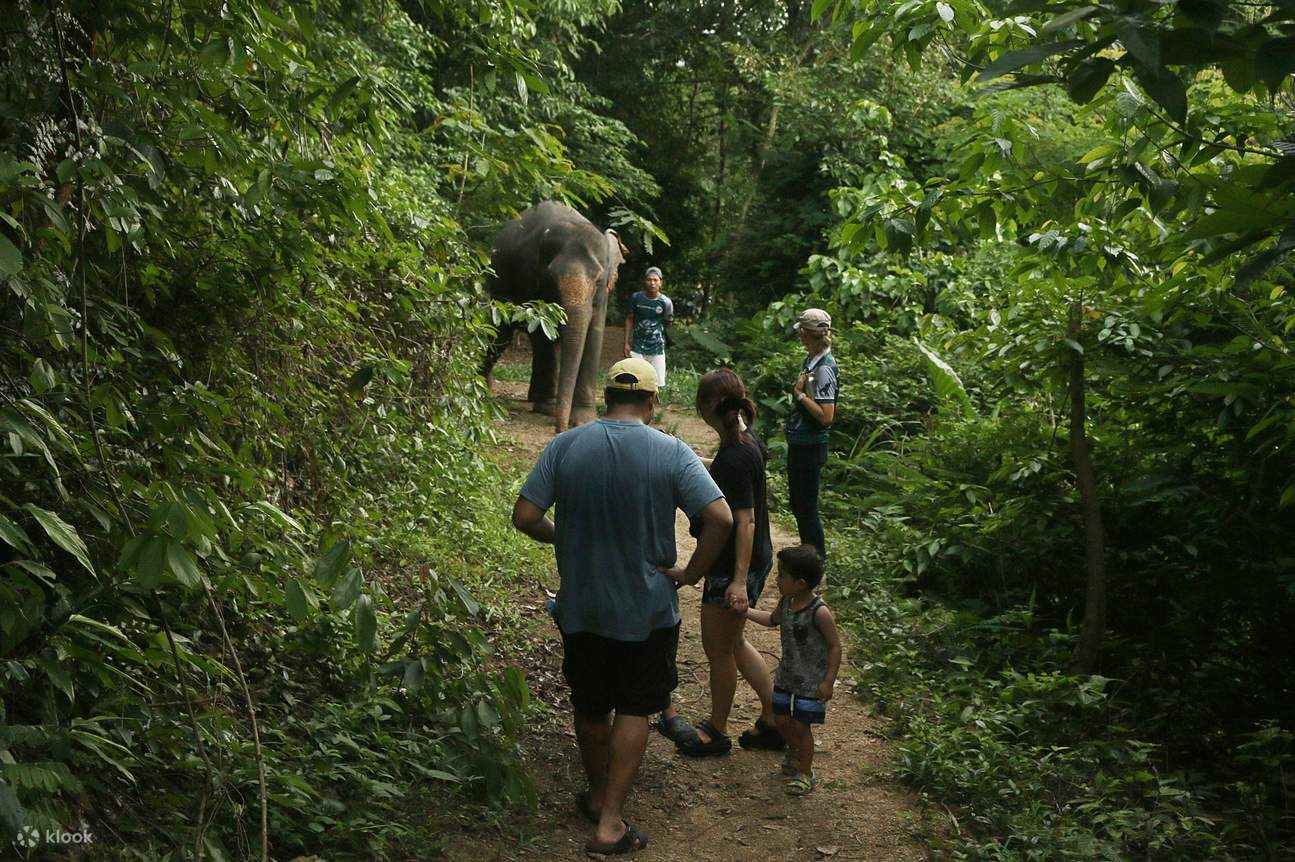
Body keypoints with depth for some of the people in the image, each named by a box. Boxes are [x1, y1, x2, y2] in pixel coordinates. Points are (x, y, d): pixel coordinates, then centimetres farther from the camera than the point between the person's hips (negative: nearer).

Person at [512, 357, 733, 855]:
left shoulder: (564, 447, -8)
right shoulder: (672, 453, -13)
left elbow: (524, 517, -9)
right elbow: (720, 518, -20)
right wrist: (692, 572, -6)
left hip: (581, 606, 2)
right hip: (648, 608, -2)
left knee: (590, 706, 21)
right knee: (634, 709, 13)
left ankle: (598, 796, 40)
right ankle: (610, 823, 11)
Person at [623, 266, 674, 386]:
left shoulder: (666, 302, -10)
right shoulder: (636, 297, -5)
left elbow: (667, 323, 6)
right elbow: (629, 319, 3)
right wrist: (626, 343, 1)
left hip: (657, 349, 0)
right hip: (637, 347, 1)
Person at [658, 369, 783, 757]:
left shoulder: (735, 458, -26)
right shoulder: (747, 442, 3)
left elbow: (745, 521, -27)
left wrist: (740, 580, -26)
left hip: (734, 566, -10)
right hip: (754, 560, 10)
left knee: (718, 647, 9)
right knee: (732, 643, 22)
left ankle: (717, 731, 29)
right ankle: (773, 721, 31)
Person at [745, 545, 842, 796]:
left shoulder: (820, 612, -26)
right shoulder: (786, 602, -5)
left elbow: (835, 646, -17)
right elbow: (773, 620, 18)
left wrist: (828, 681, -16)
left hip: (811, 681, -7)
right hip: (786, 675, 7)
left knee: (801, 725, 0)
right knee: (782, 720, 15)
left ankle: (805, 773, 19)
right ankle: (794, 754, 43)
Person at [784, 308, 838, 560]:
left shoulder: (823, 369, -22)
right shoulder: (810, 361, 6)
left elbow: (826, 417, -26)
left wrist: (800, 393, -21)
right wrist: (798, 390, -4)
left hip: (810, 447, -10)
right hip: (799, 443, 10)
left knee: (807, 507, 2)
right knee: (797, 503, 21)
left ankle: (817, 560, 15)